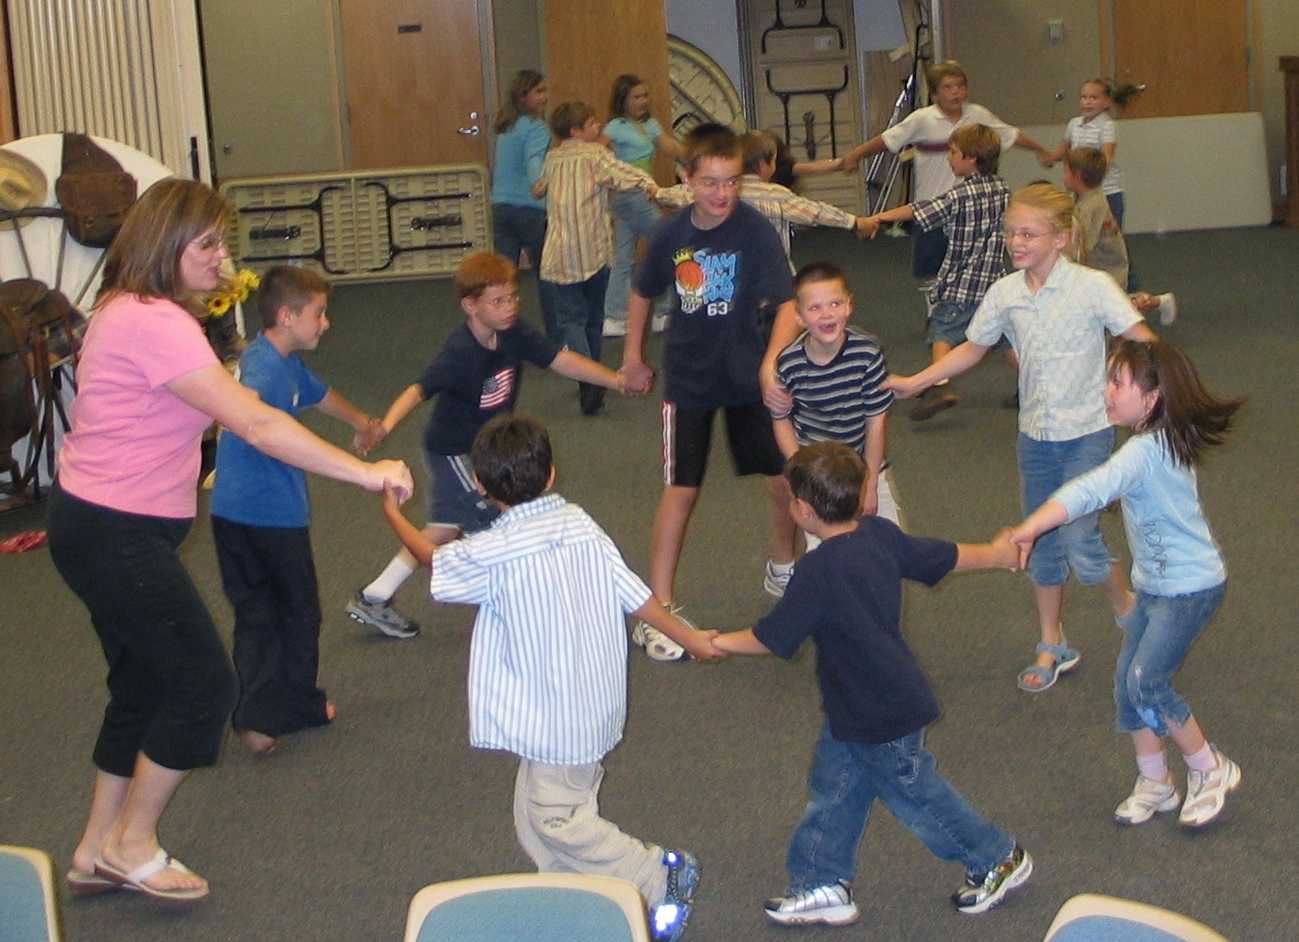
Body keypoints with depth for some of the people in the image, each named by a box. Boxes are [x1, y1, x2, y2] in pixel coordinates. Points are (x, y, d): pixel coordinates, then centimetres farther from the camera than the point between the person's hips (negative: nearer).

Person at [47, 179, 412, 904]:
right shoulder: (156, 324, -23)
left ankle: (98, 854, 27)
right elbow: (255, 423, -27)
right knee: (204, 685, -1)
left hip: (105, 530, 11)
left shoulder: (131, 311, 11)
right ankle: (132, 844, 13)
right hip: (118, 538, -11)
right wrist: (365, 472, -25)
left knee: (145, 686, 17)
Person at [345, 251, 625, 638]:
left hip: (483, 447, 9)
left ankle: (373, 600, 29)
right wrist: (385, 426, -56)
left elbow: (560, 359, -3)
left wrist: (616, 380, -4)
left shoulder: (512, 334, -10)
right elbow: (418, 390, -39)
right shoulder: (460, 353, -30)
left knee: (446, 529, 18)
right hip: (454, 451, -9)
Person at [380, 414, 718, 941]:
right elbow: (637, 596, 0)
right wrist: (690, 638, 14)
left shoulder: (493, 555, -20)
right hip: (596, 700, 8)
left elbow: (430, 557, 0)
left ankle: (659, 882, 6)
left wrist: (391, 510, 18)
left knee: (556, 818, 3)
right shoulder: (582, 526, -4)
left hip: (555, 715, -7)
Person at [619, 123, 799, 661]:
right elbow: (643, 292, 12)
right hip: (688, 380, 0)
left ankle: (782, 568, 36)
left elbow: (786, 302, -24)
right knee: (681, 491, -3)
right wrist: (632, 358, 15)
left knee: (784, 478, 7)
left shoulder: (753, 230, -16)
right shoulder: (671, 234, -7)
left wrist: (772, 361, -39)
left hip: (747, 376, 0)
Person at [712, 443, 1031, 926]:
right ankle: (824, 885, 25)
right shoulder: (879, 534, -6)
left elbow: (771, 639, -20)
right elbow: (942, 556, 7)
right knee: (833, 789, 16)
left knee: (914, 793, 10)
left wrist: (717, 642, -3)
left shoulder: (819, 572, -29)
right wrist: (997, 555, 27)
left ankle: (998, 860, 26)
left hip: (882, 714, -9)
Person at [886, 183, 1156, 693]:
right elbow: (972, 348, 14)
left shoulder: (1092, 287, -14)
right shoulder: (1004, 294, -1)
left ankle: (1130, 612, 15)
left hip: (1087, 432, -5)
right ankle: (1052, 647, 28)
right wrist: (914, 382, 14)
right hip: (1035, 435, 5)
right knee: (1043, 546, 13)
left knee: (1080, 543, -13)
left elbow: (1144, 343, -12)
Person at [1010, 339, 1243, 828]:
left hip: (1189, 587, -9)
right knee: (1128, 678, 9)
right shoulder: (1165, 441, 4)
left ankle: (1211, 770, 10)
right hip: (1156, 583, 9)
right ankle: (1154, 783, 22)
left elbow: (1090, 491, -42)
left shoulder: (1145, 451, -27)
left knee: (1147, 682, -9)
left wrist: (1029, 529, -47)